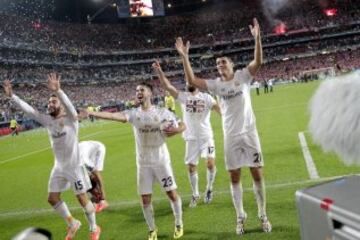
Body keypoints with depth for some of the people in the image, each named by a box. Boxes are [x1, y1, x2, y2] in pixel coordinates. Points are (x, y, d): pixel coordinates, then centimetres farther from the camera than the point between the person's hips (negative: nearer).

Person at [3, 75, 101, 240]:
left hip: (74, 166, -6)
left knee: (82, 198, 1)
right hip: (58, 167, 6)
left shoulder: (70, 119, -16)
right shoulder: (47, 120, 0)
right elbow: (28, 110, -3)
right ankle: (72, 224, 31)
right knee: (52, 198, 10)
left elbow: (68, 105, -37)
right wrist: (11, 95, -12)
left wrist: (57, 91, -54)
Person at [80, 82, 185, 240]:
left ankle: (179, 224, 28)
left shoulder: (163, 112, -4)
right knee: (145, 199, 4)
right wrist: (92, 113, -37)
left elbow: (182, 125, 6)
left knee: (172, 193, 5)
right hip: (143, 163, 1)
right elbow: (115, 116, -22)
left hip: (161, 160, -1)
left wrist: (176, 129, -17)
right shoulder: (133, 113, -4)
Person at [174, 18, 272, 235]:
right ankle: (240, 216, 20)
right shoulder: (216, 84, 3)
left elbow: (258, 62, -16)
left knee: (257, 173, 5)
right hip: (231, 136, 2)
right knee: (234, 177, 7)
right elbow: (192, 80, -5)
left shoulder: (243, 76, -2)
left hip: (249, 133, -2)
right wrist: (185, 57, -10)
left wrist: (257, 38, -27)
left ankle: (263, 215, 18)